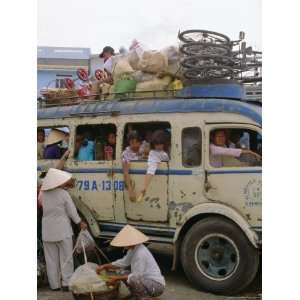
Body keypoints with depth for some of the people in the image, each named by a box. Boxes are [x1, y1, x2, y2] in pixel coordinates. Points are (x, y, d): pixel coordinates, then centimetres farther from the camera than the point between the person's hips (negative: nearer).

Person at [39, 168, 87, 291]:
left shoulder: (43, 194, -2)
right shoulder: (63, 194, -13)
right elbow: (72, 211, -7)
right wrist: (80, 223, 10)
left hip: (47, 231, 4)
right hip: (63, 231, -4)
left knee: (51, 259, 11)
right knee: (66, 258, 7)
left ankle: (54, 284, 16)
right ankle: (66, 283, 8)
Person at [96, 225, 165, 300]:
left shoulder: (140, 253, -26)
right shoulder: (133, 249, 3)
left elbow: (137, 276, -25)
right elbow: (123, 262, 13)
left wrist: (117, 278, -19)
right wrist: (104, 266, 5)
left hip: (156, 285, -10)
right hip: (147, 281, 10)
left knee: (132, 279, -32)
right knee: (123, 275, 12)